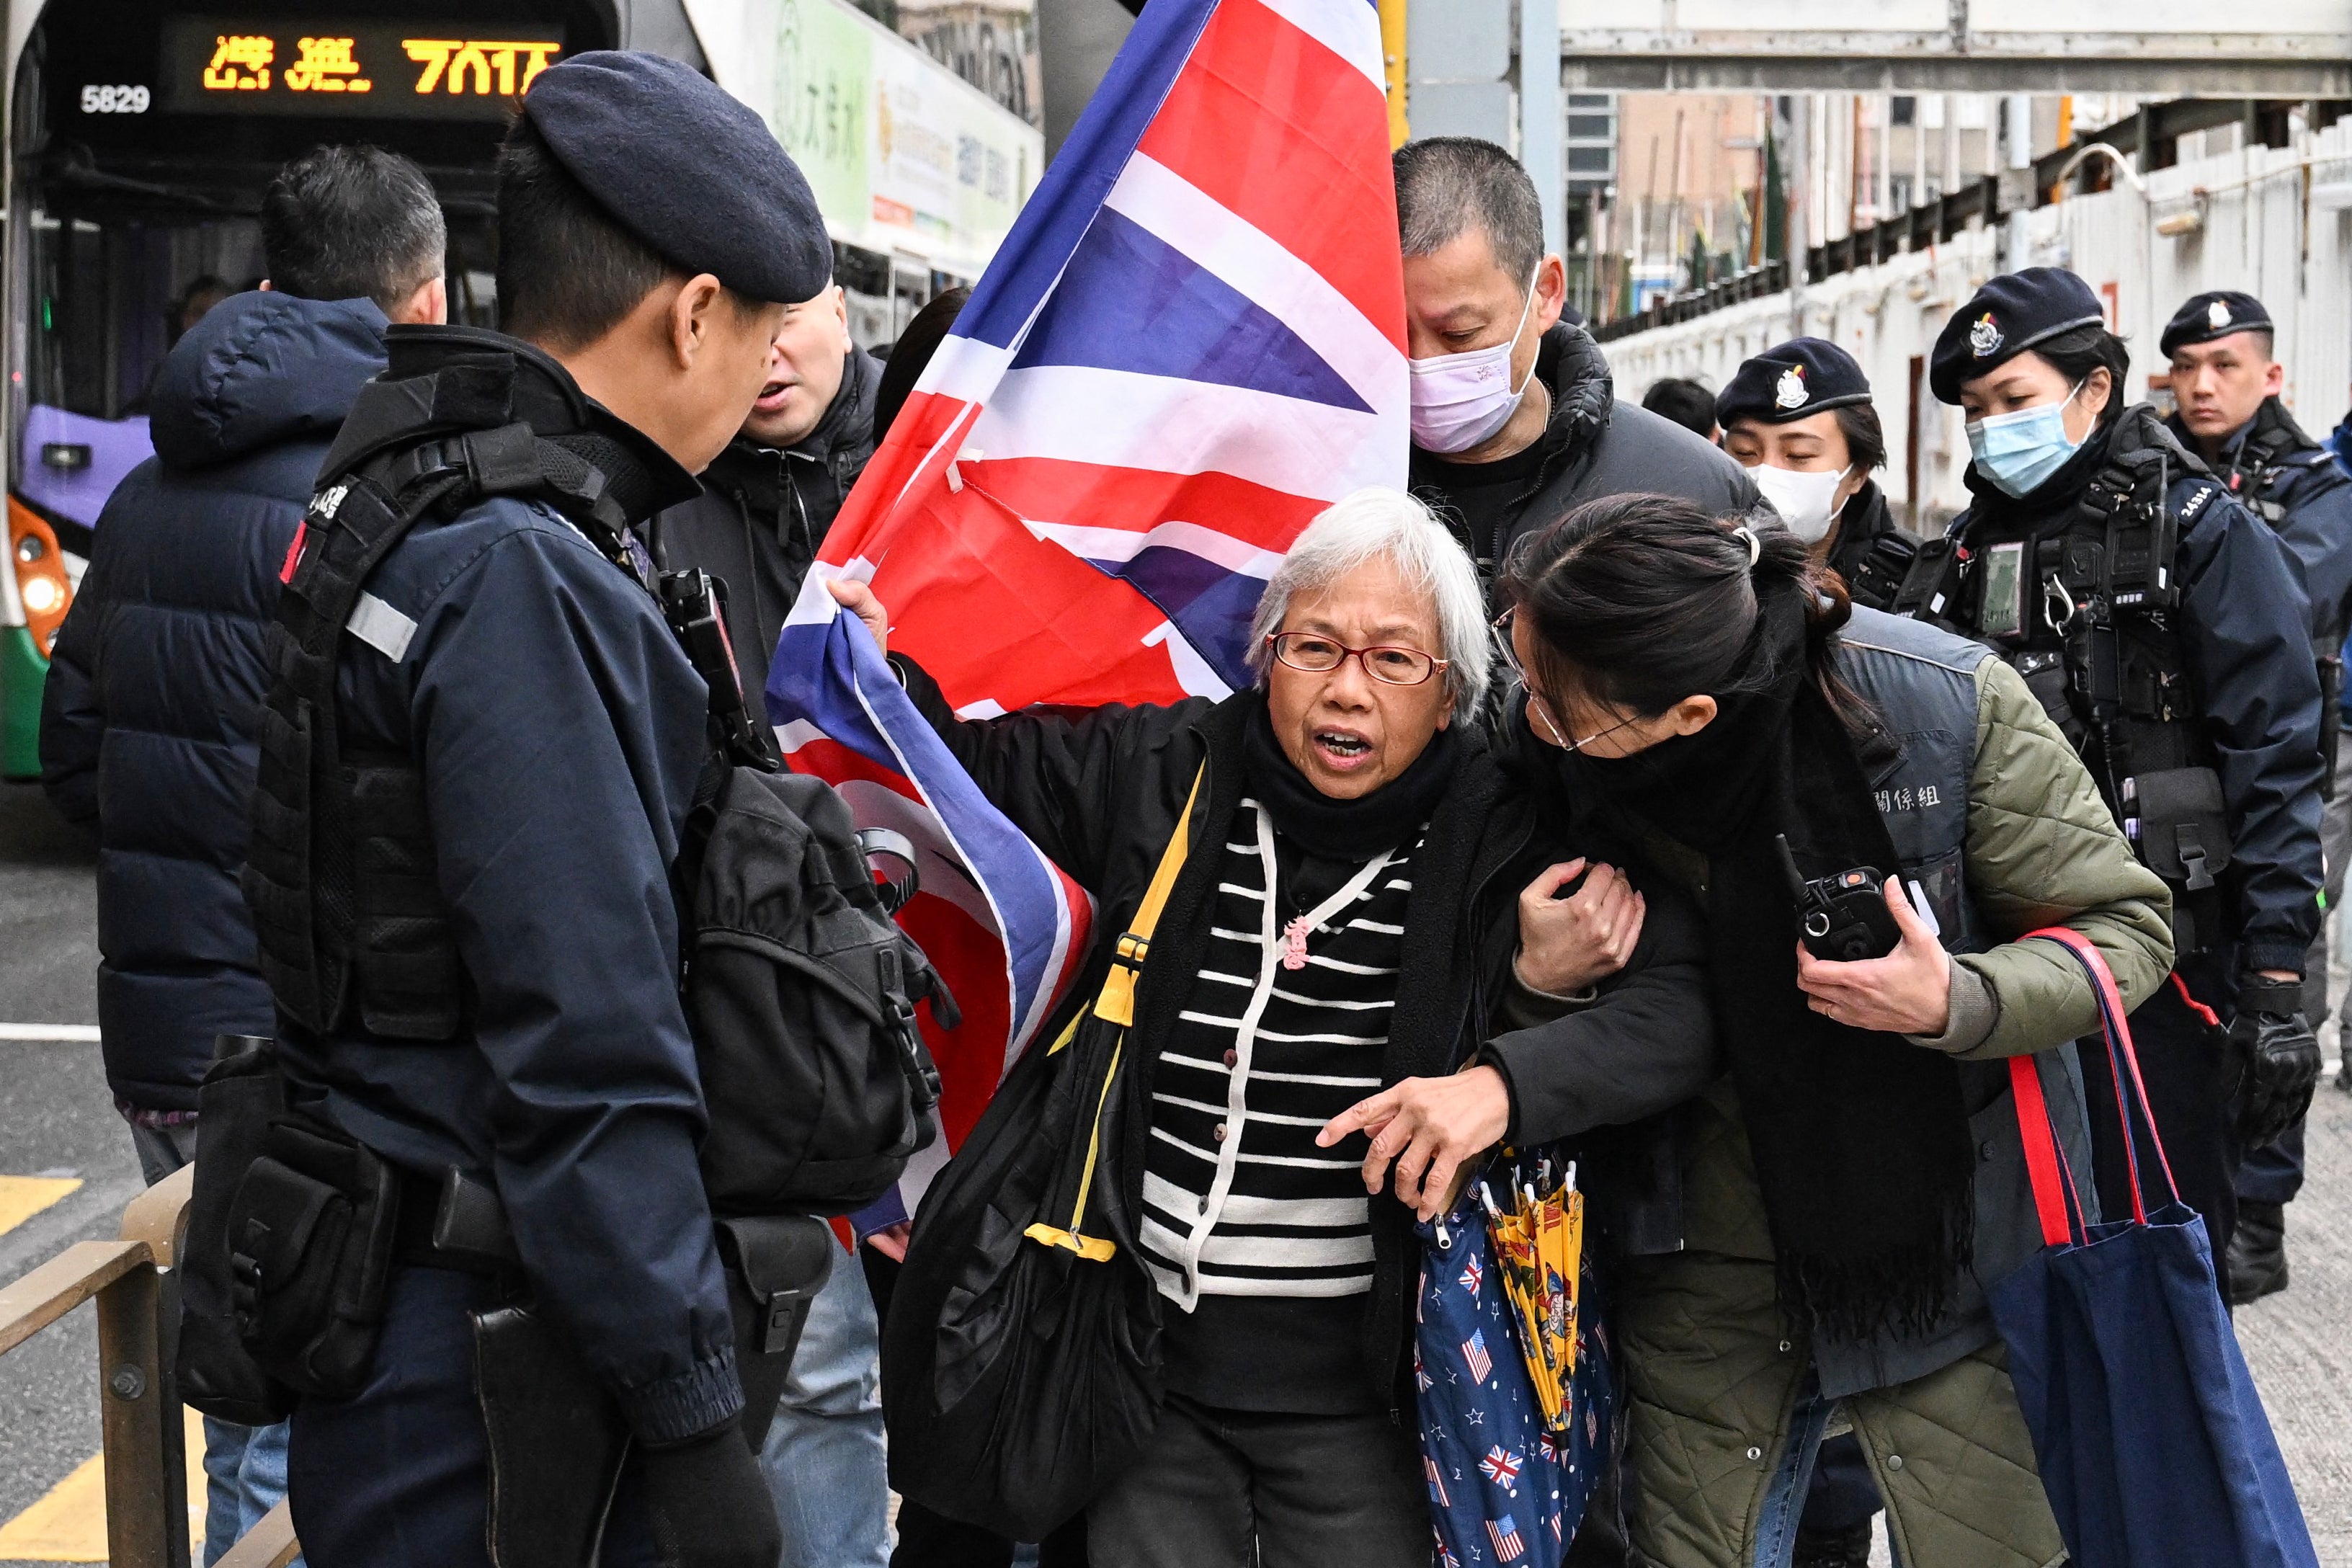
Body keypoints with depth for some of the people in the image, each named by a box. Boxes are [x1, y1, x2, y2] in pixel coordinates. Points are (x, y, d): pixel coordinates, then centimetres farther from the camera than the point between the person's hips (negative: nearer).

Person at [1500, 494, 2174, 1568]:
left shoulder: (1944, 702, -23)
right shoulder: (1554, 742, -15)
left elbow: (2124, 927, -10)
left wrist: (1955, 1005, -27)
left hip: (1945, 1226, -2)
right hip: (1710, 1238, 3)